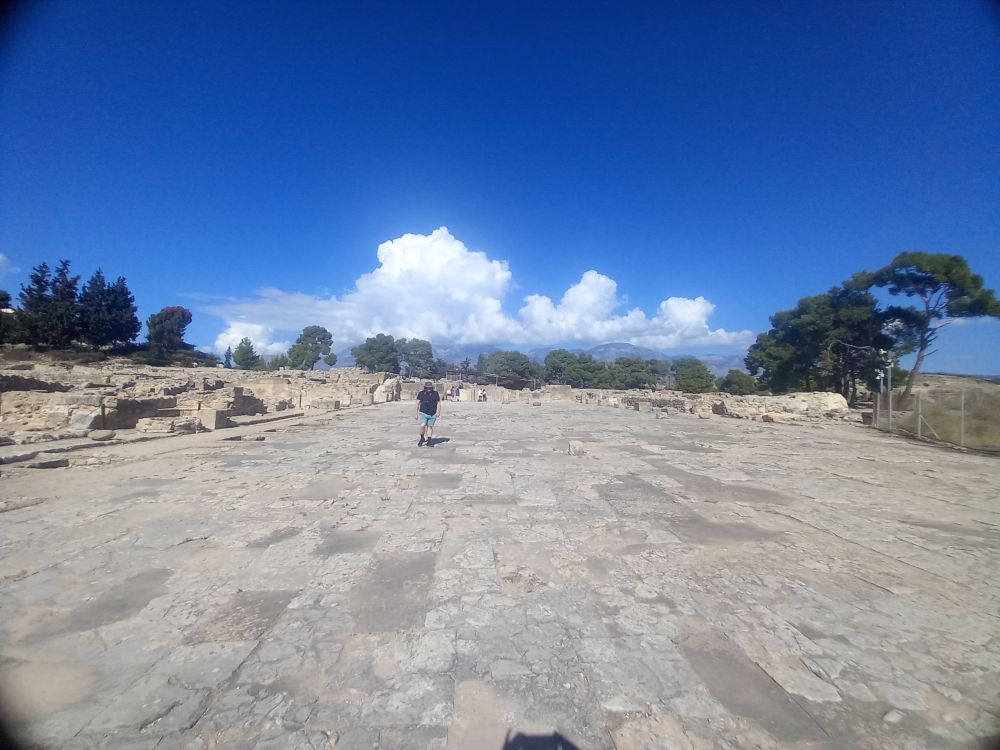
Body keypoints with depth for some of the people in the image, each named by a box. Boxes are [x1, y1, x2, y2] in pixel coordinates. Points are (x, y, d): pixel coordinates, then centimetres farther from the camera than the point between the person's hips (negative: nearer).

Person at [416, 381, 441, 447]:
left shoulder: (435, 393, 2)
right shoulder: (421, 394, 1)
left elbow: (438, 403, 7)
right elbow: (417, 404, 7)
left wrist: (438, 411, -6)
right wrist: (417, 413, 8)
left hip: (432, 414, 1)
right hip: (423, 413, -1)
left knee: (430, 427, 8)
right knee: (422, 426, -16)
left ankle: (429, 441, 17)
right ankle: (422, 438, 9)